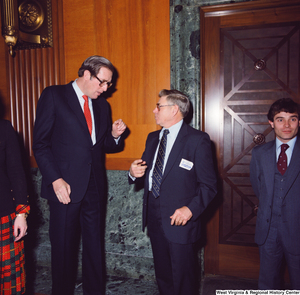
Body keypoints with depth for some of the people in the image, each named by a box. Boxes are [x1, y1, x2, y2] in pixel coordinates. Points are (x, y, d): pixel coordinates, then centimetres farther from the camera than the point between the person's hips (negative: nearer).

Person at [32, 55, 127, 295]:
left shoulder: (102, 105, 13)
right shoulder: (53, 96, -3)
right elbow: (41, 144, -6)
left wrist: (114, 136, -3)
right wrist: (55, 180, -15)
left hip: (95, 186, 5)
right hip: (65, 186, -5)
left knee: (95, 244, 13)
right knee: (63, 246, 8)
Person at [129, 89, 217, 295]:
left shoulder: (198, 140, -9)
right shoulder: (153, 138, 12)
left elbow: (209, 184, -11)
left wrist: (191, 209, -25)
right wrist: (134, 173, -4)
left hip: (180, 220, -6)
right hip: (154, 218, 6)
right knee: (163, 276, 20)